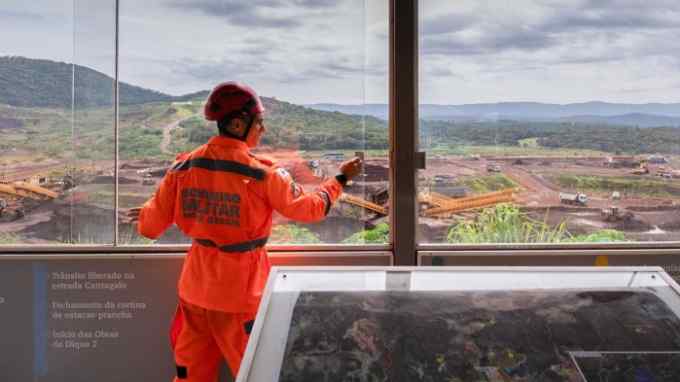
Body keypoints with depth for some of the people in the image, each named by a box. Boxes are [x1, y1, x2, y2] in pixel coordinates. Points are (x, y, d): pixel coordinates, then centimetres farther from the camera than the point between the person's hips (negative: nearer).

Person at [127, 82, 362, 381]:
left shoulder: (184, 167, -4)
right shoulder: (262, 174, -16)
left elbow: (153, 224, 1)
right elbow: (309, 209, -4)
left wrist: (143, 216, 24)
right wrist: (341, 178, 11)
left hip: (195, 289, 5)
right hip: (240, 291, -4)